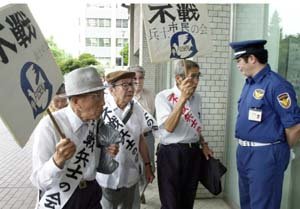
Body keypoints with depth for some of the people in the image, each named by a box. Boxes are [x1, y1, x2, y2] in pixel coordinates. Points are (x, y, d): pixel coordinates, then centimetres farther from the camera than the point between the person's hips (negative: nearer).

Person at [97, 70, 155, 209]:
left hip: (131, 176, 5)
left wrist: (147, 166, 11)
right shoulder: (101, 109, -18)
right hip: (107, 177, -5)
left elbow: (141, 139, 8)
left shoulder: (137, 110, -1)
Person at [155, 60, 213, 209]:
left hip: (193, 152, 6)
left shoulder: (196, 98, 7)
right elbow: (169, 127, -26)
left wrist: (203, 145, 10)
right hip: (171, 153, -6)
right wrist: (182, 98, -28)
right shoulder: (164, 97, -12)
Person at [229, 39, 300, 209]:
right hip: (244, 152, 9)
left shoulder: (276, 85, -19)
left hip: (265, 154, -9)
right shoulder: (249, 83, 9)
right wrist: (245, 148, 16)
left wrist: (278, 149, -2)